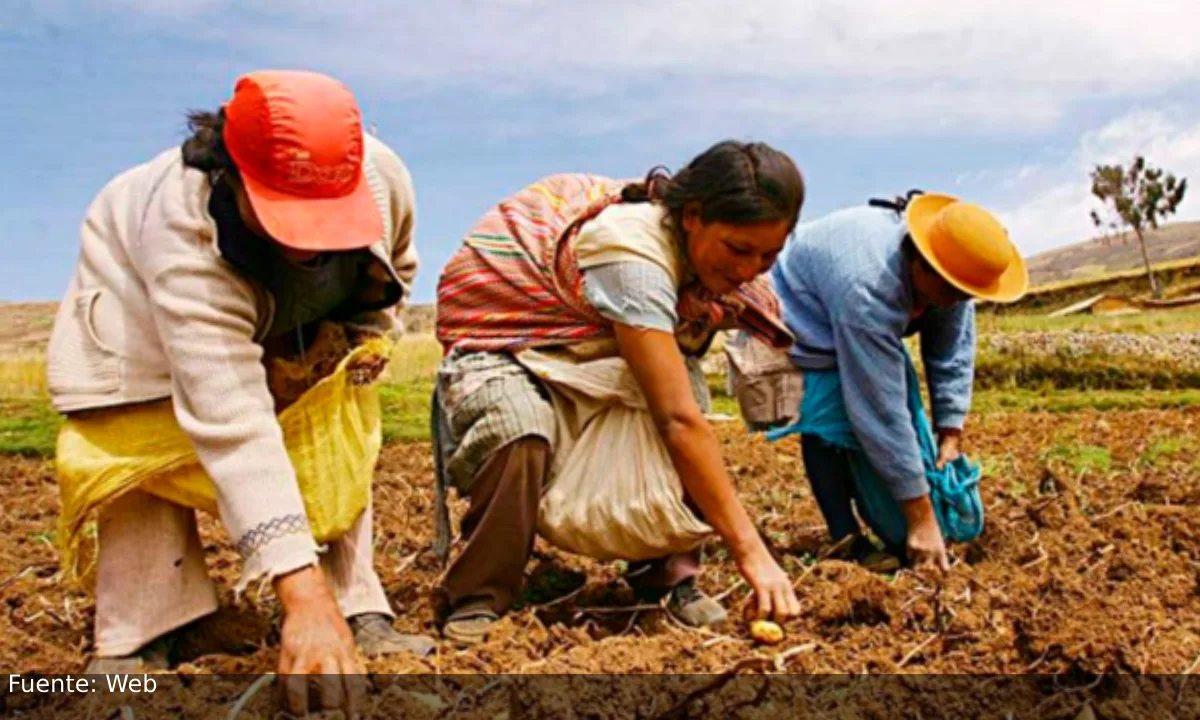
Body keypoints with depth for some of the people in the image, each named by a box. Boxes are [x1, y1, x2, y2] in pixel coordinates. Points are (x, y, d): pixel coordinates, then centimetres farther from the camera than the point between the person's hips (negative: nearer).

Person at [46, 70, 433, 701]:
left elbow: (395, 268, -2)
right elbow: (231, 423, -56)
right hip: (140, 299, -4)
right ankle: (138, 638, -4)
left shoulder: (382, 177, -33)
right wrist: (302, 594, -62)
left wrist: (366, 336, -16)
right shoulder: (184, 228, -47)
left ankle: (359, 614, 0)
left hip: (292, 321, 4)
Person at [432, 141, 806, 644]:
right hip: (496, 345, -7)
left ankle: (667, 573, -6)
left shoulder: (698, 248, -10)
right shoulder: (633, 252, -36)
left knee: (681, 379, -18)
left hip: (578, 346, 7)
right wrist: (750, 551, -38)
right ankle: (479, 600, -15)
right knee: (521, 433, -37)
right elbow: (679, 422, -39)